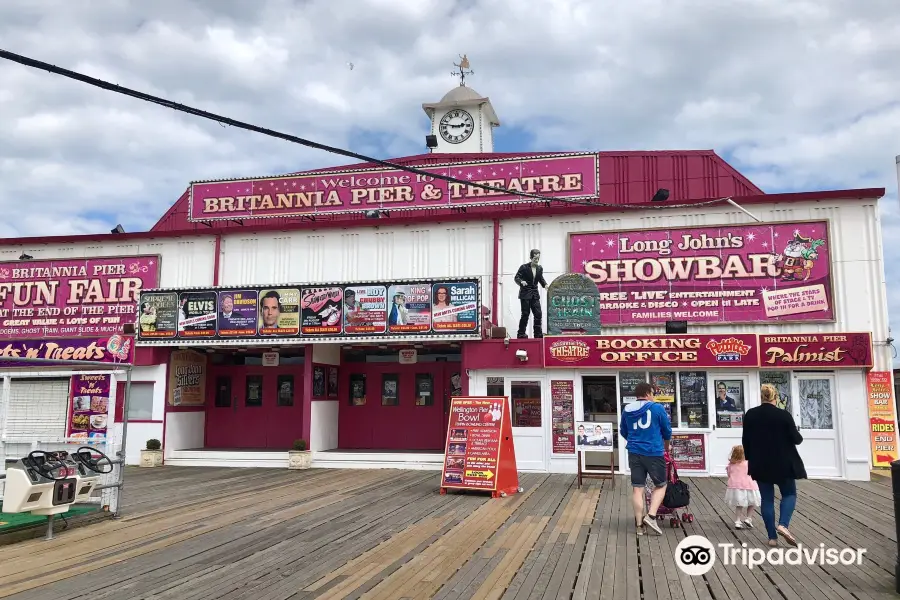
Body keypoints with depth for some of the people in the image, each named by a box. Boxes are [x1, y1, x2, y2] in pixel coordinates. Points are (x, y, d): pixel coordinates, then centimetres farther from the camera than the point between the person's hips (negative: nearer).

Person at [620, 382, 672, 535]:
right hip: (654, 452, -3)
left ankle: (639, 525, 9)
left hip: (634, 452, 4)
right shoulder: (657, 408, -3)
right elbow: (667, 431, 6)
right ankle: (651, 516, -3)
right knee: (660, 485, 14)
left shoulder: (626, 410, 8)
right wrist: (666, 447, 25)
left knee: (637, 488, 7)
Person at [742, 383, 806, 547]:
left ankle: (772, 537, 9)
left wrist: (750, 460, 16)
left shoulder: (750, 415, -2)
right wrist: (798, 435, 19)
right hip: (783, 463, -3)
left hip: (760, 464, 3)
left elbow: (745, 441, 3)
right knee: (789, 493, 15)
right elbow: (796, 439, -5)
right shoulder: (784, 415, -13)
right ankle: (783, 525, -8)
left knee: (766, 498, 9)